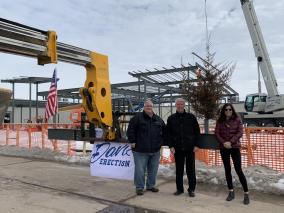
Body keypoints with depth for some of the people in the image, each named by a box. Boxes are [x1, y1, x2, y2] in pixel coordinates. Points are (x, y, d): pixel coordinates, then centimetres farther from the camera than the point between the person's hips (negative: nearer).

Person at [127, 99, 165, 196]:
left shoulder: (158, 119, 12)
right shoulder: (138, 117, -4)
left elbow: (164, 131, 22)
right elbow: (130, 130, -7)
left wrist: (161, 142, 14)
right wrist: (132, 141, -10)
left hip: (155, 151, 5)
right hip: (140, 150, -5)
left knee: (153, 170, 14)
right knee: (140, 170, 0)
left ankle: (151, 185, 30)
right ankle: (139, 187, 14)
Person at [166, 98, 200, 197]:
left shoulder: (191, 117, 3)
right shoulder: (171, 118, 6)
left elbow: (197, 131, 3)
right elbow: (168, 133, 6)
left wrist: (196, 145, -3)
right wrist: (171, 146, -3)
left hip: (190, 148, -1)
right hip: (178, 148, 1)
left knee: (191, 169, 6)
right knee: (179, 170, 9)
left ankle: (191, 189, 17)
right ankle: (179, 188, 21)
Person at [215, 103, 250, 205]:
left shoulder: (237, 120, -1)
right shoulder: (220, 121, 4)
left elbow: (240, 133, -9)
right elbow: (217, 133, -1)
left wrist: (230, 142, -18)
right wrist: (223, 142, -15)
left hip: (235, 147, -3)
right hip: (223, 148, 3)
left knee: (238, 170, -6)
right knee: (227, 169, 9)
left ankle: (246, 194, 3)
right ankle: (231, 192, 20)